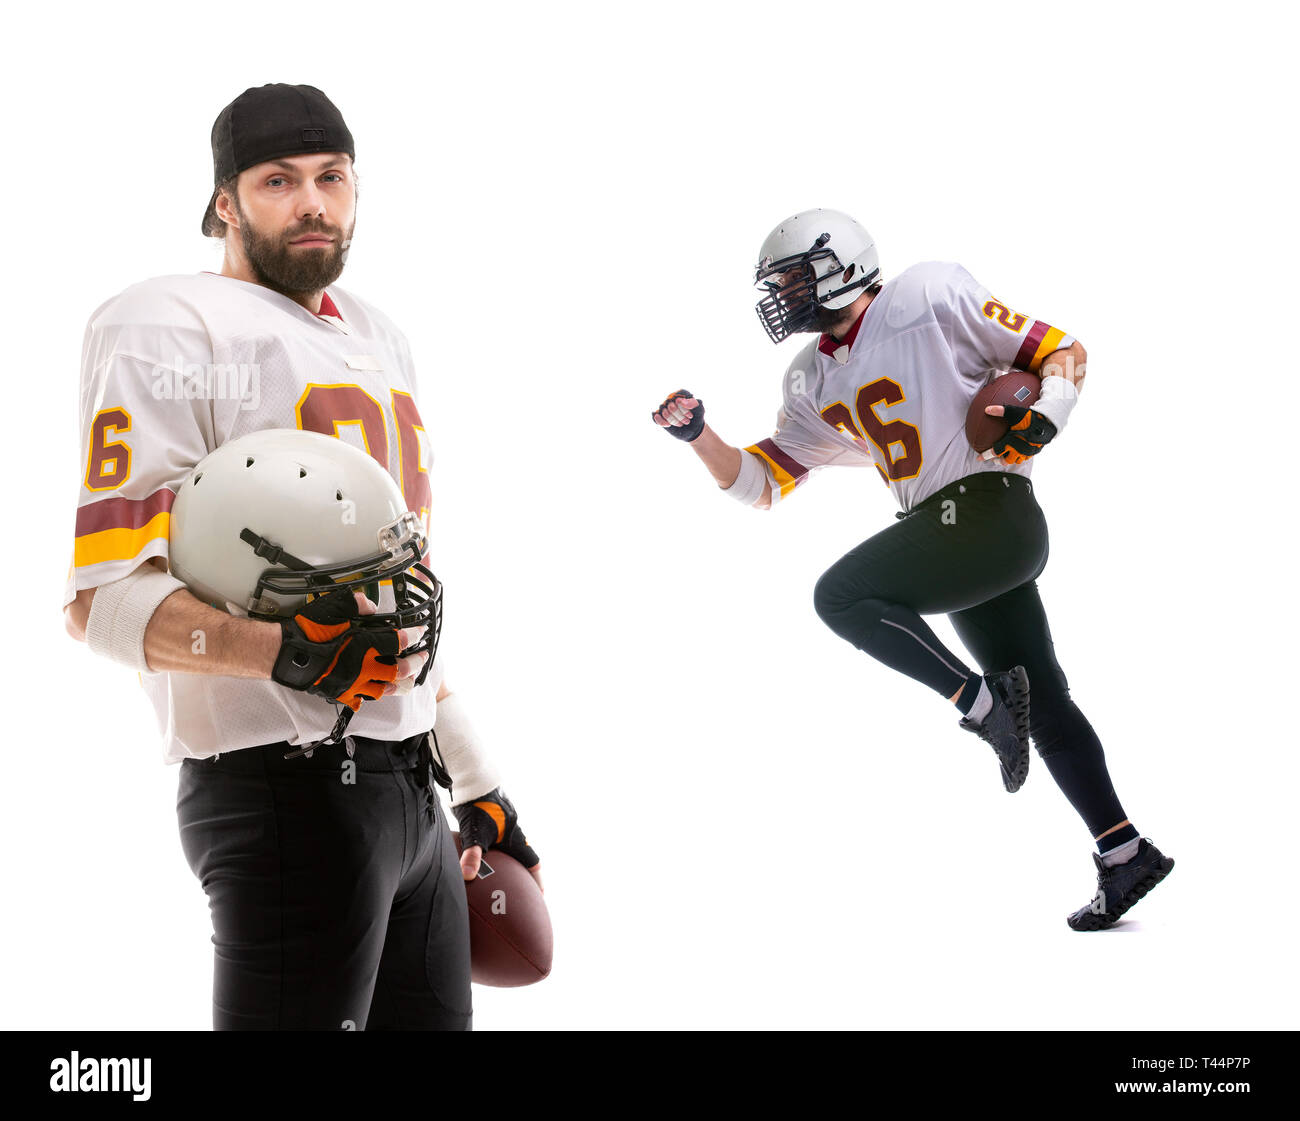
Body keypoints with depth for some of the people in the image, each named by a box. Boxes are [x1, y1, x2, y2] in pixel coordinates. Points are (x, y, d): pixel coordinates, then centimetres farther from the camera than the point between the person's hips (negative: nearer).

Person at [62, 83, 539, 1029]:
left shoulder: (379, 339, 20)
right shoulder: (172, 330, -7)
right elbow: (101, 597, -14)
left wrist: (478, 785, 25)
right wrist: (287, 654, -30)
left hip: (408, 786, 8)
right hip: (287, 792, -8)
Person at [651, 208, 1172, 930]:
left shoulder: (929, 296, -5)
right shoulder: (817, 384, 16)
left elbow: (1065, 351, 0)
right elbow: (761, 484, 16)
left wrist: (1045, 414, -19)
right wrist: (698, 435, 1)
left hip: (990, 511, -8)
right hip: (966, 540, 8)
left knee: (841, 595, -18)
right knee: (1043, 706, 8)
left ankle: (983, 703, -15)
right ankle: (1127, 855, 14)